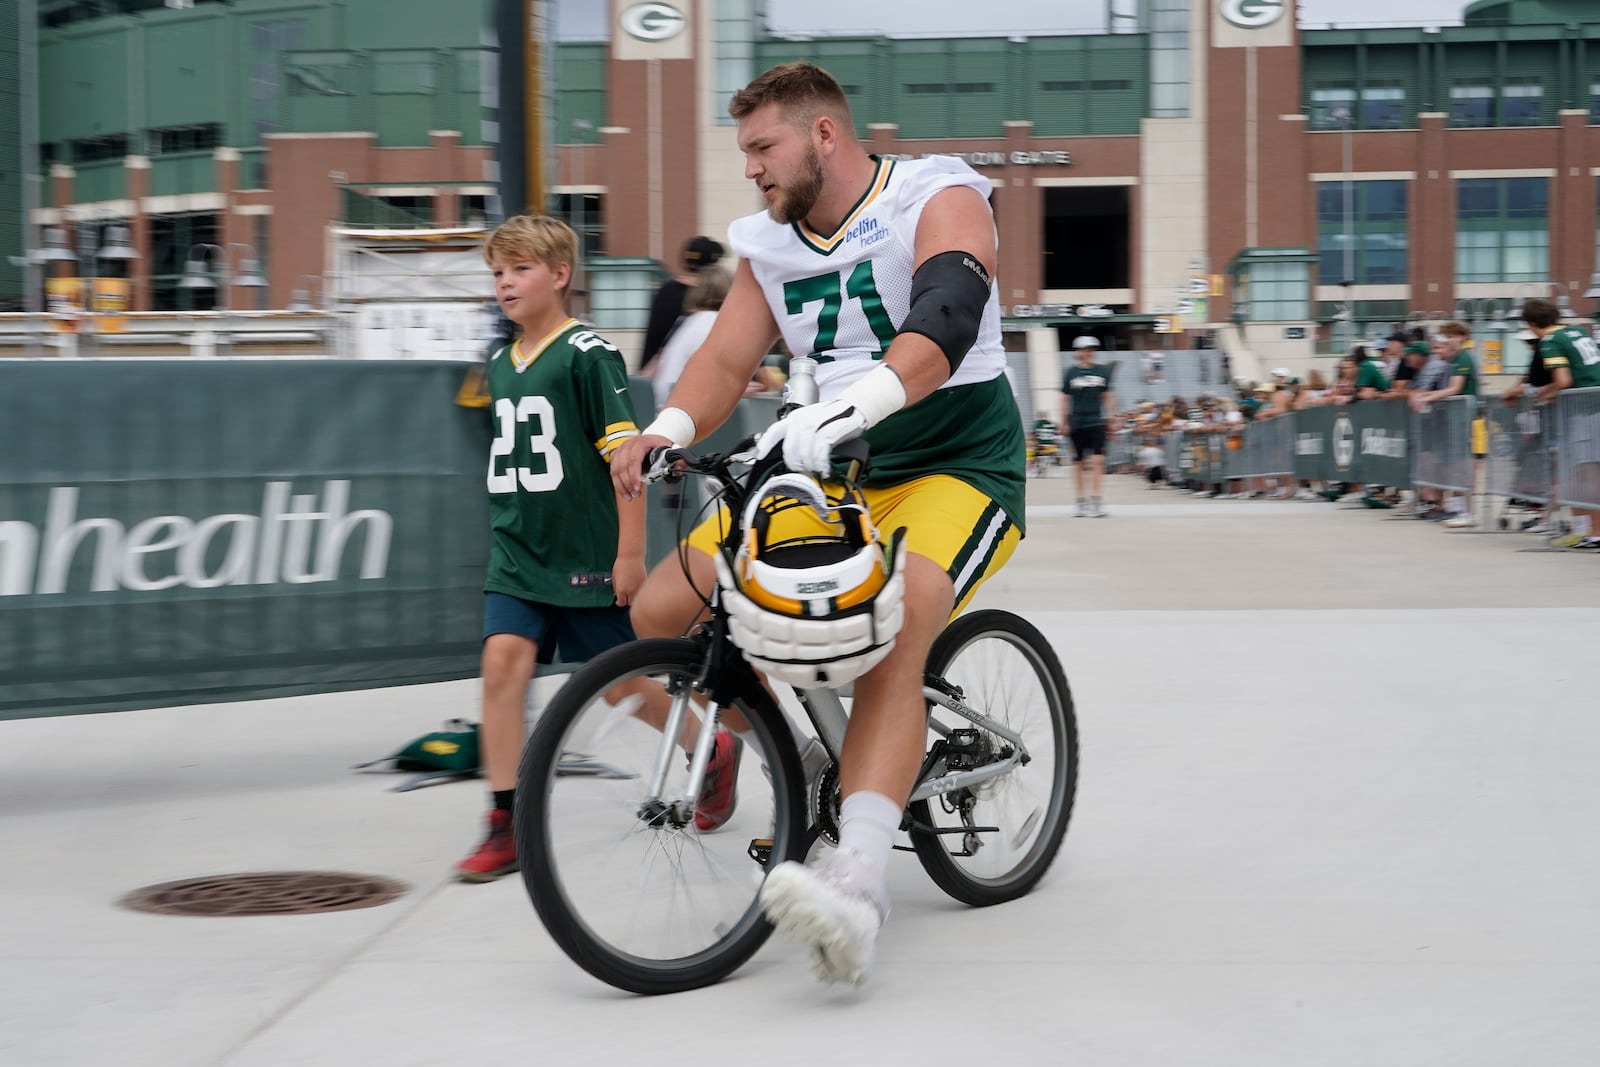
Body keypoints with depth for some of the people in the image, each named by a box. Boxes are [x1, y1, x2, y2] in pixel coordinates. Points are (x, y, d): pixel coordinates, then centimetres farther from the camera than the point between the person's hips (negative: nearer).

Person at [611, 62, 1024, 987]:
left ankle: (859, 883, -46)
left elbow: (944, 325, -29)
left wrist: (845, 408, -46)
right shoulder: (770, 244, 9)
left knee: (889, 642, -35)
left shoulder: (938, 199, -11)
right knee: (659, 616, -8)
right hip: (827, 471, 7)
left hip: (955, 466, -6)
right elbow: (727, 358, 4)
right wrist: (669, 429, -19)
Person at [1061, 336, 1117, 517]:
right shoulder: (1071, 373, 2)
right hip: (1077, 425, 0)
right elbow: (1065, 399, 6)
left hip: (1096, 422, 0)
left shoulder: (1103, 371, 5)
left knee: (1098, 461, -12)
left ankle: (1096, 501, -12)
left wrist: (1110, 417, 7)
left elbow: (1108, 396, 12)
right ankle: (1082, 502, 17)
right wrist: (1064, 422, 2)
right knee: (1079, 463, 7)